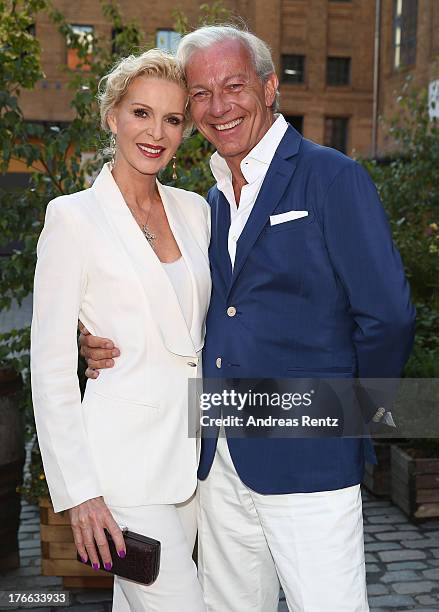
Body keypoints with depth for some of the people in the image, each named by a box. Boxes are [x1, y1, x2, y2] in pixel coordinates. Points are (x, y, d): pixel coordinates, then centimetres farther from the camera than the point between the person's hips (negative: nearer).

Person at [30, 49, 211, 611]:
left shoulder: (195, 210, 9)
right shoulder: (75, 217, -7)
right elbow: (50, 369, -9)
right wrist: (79, 491, -13)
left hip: (191, 449, 6)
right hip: (126, 455, -5)